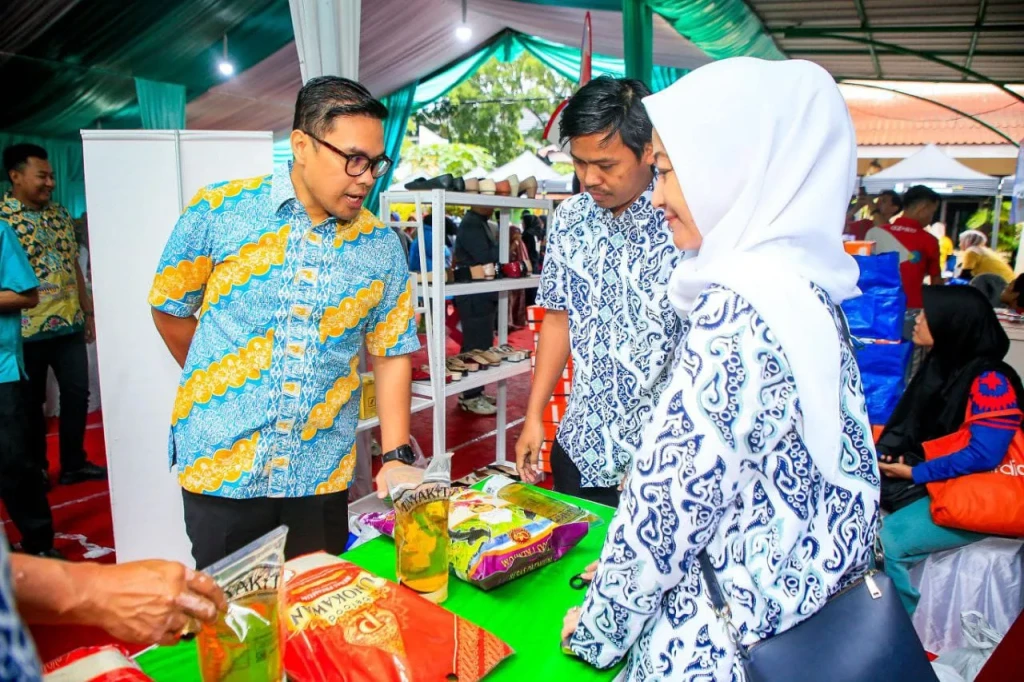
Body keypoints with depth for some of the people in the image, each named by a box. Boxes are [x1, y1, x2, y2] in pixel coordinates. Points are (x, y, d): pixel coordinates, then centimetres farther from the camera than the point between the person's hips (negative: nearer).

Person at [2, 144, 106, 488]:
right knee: (31, 402, 9)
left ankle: (74, 463, 24)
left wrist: (87, 311, 14)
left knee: (77, 393, 10)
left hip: (69, 323, 5)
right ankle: (35, 469, 25)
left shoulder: (60, 214, 10)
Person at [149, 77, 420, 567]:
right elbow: (170, 310, 5)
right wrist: (221, 387, 10)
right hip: (221, 468, -1)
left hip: (322, 476, 2)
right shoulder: (218, 211, -6)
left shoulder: (381, 246, -1)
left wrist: (397, 456, -6)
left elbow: (392, 355, 1)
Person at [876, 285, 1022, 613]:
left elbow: (984, 456, -24)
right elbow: (909, 426, 13)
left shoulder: (990, 381, -18)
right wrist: (888, 453, -5)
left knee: (887, 543, -24)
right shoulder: (940, 363, 7)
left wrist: (915, 472, -17)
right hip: (931, 481, 8)